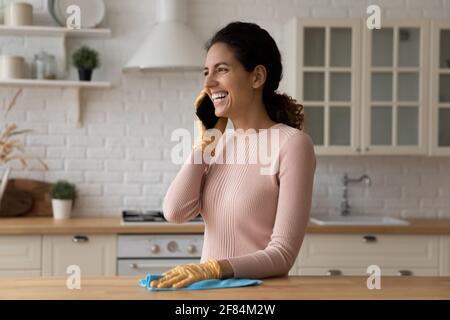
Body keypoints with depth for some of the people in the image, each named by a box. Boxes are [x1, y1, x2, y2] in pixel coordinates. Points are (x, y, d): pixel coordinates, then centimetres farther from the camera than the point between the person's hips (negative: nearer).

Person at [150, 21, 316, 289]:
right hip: (210, 290, 5)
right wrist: (205, 139, 0)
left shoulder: (292, 144, -9)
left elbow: (283, 255, -14)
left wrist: (213, 268, -25)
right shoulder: (221, 144, 10)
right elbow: (175, 213, -3)